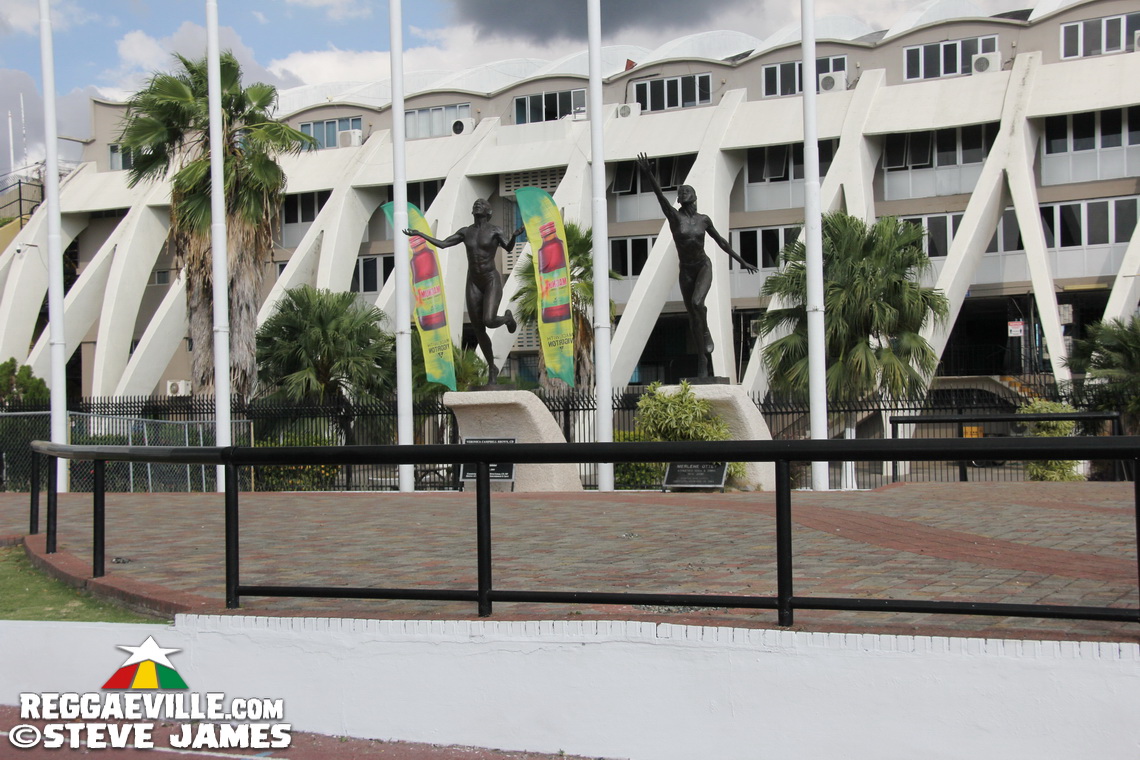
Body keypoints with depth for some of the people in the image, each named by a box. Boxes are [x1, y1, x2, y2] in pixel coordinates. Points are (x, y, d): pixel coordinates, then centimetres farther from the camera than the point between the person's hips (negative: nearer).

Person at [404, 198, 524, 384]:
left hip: (492, 281, -4)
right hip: (473, 284, 4)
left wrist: (514, 235, -38)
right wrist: (419, 234, 7)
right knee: (478, 331, 4)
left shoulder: (495, 231, -4)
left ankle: (508, 317, 15)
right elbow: (442, 244, 10)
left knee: (489, 321, -24)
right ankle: (492, 368, 22)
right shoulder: (466, 232, 8)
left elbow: (508, 247, -18)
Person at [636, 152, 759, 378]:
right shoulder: (674, 216, -5)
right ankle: (703, 362, 15)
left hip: (704, 267, -1)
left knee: (697, 302, -30)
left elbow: (721, 241, 13)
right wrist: (649, 176, -40)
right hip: (686, 271, 1)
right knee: (692, 316, 4)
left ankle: (706, 332, 0)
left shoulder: (704, 220, 0)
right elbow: (660, 196, -22)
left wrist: (742, 261, 19)